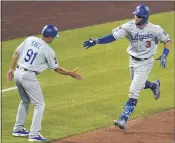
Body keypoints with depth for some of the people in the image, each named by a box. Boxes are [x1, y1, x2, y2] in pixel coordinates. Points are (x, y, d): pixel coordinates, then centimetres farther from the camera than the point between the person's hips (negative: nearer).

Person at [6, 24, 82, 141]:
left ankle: (18, 129, 32)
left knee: (25, 101, 26)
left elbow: (16, 53, 7)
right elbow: (57, 69, -1)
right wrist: (71, 74, 11)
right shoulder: (48, 50, -11)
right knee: (39, 105, 3)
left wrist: (12, 69, 14)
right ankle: (34, 134, -4)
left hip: (17, 73, 7)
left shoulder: (30, 39, 4)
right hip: (29, 76, -7)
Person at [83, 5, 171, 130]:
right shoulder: (130, 26, -15)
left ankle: (123, 119, -11)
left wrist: (164, 55, -18)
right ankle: (154, 85, 61)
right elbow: (113, 36, -19)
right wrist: (96, 41, -31)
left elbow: (167, 40, -4)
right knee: (139, 85, 27)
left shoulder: (155, 30, -20)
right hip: (133, 61, 5)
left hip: (145, 63, -5)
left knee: (133, 92, -11)